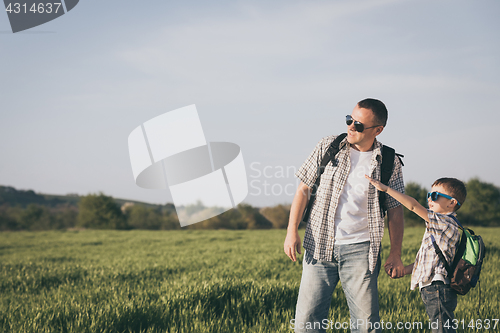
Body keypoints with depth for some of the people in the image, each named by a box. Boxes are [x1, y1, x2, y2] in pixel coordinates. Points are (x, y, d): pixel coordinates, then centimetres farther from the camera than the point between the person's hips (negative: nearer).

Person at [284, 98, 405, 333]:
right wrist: (292, 231, -2)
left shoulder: (389, 163, 2)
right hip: (319, 245, 1)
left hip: (359, 250, -1)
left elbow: (395, 210, 8)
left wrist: (395, 255, 4)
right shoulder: (328, 147, 4)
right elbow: (303, 189, 7)